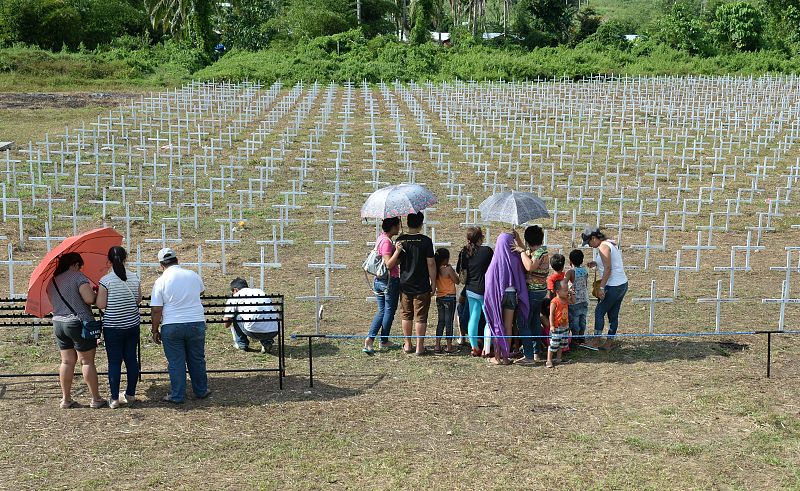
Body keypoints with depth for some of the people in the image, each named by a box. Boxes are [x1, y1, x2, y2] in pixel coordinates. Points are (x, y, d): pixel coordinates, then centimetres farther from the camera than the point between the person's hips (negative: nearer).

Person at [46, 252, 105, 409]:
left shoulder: (52, 281, 9)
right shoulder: (78, 276, -11)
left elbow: (54, 302, 17)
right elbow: (89, 299, -20)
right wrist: (95, 294, 1)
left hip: (58, 324, 6)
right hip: (79, 323, -6)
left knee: (67, 362, 12)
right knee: (87, 362, 1)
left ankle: (66, 400, 16)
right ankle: (96, 399, 7)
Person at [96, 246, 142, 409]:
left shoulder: (105, 281, -13)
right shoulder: (134, 278, -1)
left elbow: (101, 305, -12)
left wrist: (97, 294, 6)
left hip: (113, 327, -4)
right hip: (133, 325, 4)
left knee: (114, 362, 2)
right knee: (131, 359, 12)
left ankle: (114, 399, 5)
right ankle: (130, 394, 21)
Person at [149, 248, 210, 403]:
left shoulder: (160, 281, -8)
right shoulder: (193, 275, 2)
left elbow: (156, 310, -8)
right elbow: (201, 291, 24)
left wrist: (155, 330, 3)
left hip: (172, 326, -2)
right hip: (197, 322, 3)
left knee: (175, 362, 6)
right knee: (197, 359, 14)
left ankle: (176, 395, 13)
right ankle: (201, 391, 25)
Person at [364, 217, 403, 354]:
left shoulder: (381, 238, 10)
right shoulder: (386, 241, -19)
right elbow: (389, 264, -23)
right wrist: (397, 251, -30)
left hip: (379, 280, 9)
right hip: (390, 281, -9)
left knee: (381, 311, 13)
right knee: (389, 311, 6)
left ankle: (369, 338, 1)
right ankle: (384, 341, 16)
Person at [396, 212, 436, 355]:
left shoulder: (400, 240, -2)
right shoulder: (426, 241, -12)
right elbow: (431, 264, -10)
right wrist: (433, 282, -1)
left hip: (405, 284, 3)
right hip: (422, 286, -3)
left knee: (406, 316, 14)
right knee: (421, 317, 4)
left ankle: (408, 345, 22)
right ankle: (420, 347, 6)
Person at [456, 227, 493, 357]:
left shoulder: (464, 252, 0)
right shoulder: (487, 250, -13)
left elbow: (459, 270, 8)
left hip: (470, 290, 5)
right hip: (484, 290, -5)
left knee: (473, 318, 11)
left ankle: (474, 347, 12)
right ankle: (487, 349, 1)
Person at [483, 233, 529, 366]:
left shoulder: (496, 260, -12)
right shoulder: (515, 259, -6)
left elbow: (489, 279, -5)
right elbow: (521, 278, 1)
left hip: (497, 295, -2)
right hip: (512, 294, 2)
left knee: (497, 326, 8)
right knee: (508, 327, 9)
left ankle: (497, 357, 10)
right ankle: (505, 356, 13)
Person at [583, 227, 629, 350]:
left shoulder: (603, 247, -14)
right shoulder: (611, 243, 15)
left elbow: (608, 269, -20)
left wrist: (601, 287, -19)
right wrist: (596, 264, 12)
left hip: (613, 286, -9)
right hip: (623, 284, 10)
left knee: (599, 311, 0)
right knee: (613, 314, 12)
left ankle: (596, 340, 5)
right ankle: (610, 341, 17)